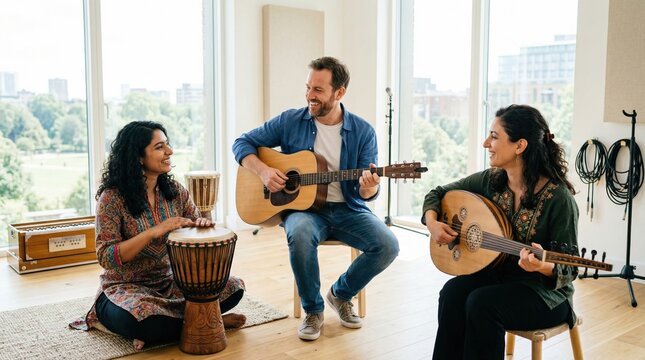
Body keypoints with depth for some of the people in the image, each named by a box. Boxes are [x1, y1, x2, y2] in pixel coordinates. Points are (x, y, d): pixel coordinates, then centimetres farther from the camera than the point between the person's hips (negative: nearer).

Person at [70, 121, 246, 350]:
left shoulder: (174, 190, 1)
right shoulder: (113, 197, -14)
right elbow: (106, 257, -18)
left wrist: (203, 225, -21)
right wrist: (154, 231, -29)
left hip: (170, 281, 5)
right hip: (125, 287, -5)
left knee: (234, 287, -13)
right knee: (143, 320, -39)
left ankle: (170, 321, -6)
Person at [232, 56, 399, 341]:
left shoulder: (363, 132, -2)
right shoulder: (290, 121, -2)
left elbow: (365, 193, -3)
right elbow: (243, 142, 4)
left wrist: (368, 187, -29)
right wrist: (263, 171, -14)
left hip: (347, 209, 2)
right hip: (303, 206, -1)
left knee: (388, 245, -23)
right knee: (300, 235, -36)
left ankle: (341, 293, 8)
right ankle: (313, 309, -9)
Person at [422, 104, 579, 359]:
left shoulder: (558, 197, -20)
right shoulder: (490, 180, -4)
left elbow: (568, 269, -15)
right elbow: (438, 194, 9)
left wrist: (542, 266, -37)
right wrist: (432, 222, -11)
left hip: (545, 291, -5)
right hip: (497, 275, 5)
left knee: (481, 303, -31)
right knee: (453, 292, -24)